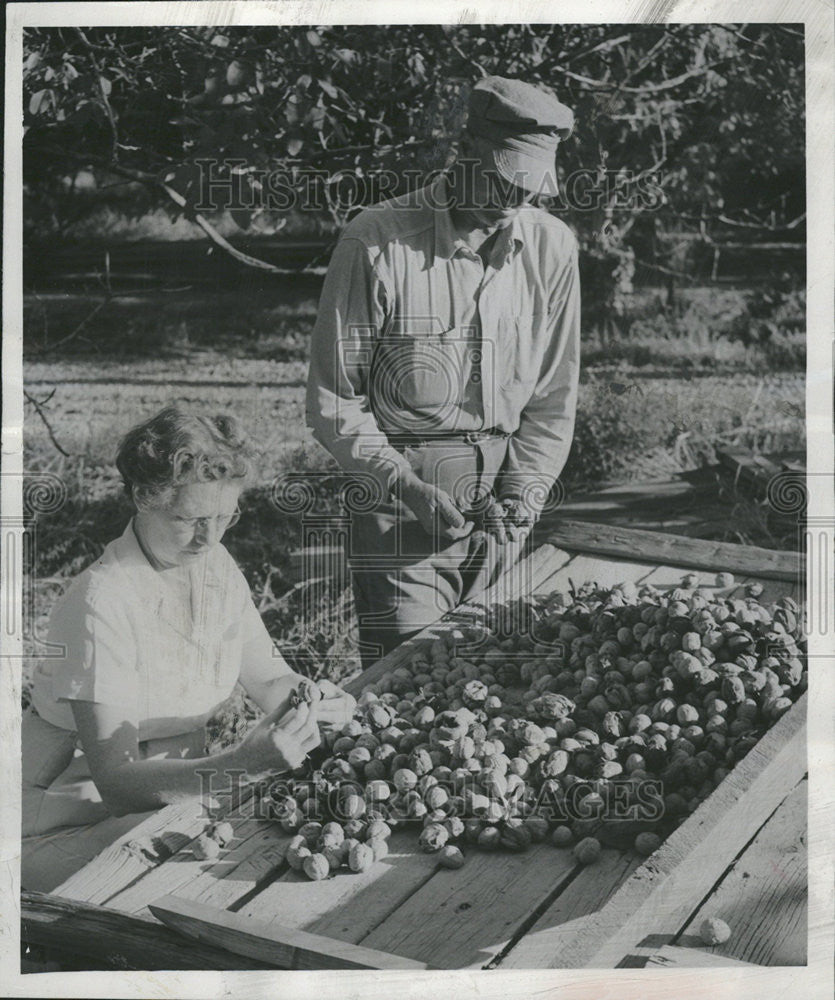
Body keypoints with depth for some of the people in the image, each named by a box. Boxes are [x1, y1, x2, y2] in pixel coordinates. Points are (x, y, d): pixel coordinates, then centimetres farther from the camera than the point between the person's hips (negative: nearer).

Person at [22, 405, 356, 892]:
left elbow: (269, 680, 7)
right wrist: (237, 765, -39)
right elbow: (115, 778, -25)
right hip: (73, 819, -6)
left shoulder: (217, 568, -1)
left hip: (177, 788, 6)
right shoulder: (103, 601, -24)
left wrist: (309, 699, -17)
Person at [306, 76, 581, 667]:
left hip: (501, 516, 4)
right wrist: (404, 484, -17)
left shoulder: (552, 247, 2)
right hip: (401, 508, -4)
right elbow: (333, 403, -8)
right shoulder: (377, 244, -12)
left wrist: (523, 493, -5)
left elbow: (553, 397, 7)